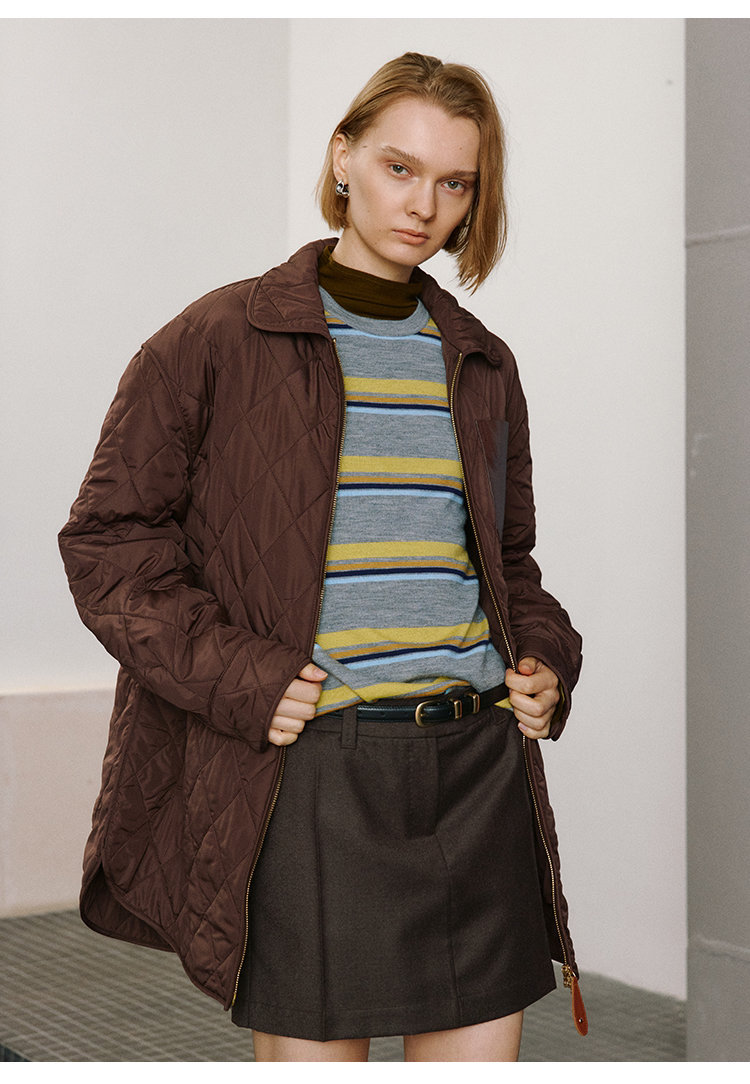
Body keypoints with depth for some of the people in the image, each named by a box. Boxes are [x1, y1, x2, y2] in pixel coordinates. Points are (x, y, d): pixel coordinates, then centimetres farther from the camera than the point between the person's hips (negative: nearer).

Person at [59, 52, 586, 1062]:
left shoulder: (480, 365, 15)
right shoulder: (218, 341, 0)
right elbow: (108, 538, -1)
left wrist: (545, 660, 7)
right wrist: (235, 677, -13)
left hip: (479, 773, 5)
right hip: (309, 776, -4)